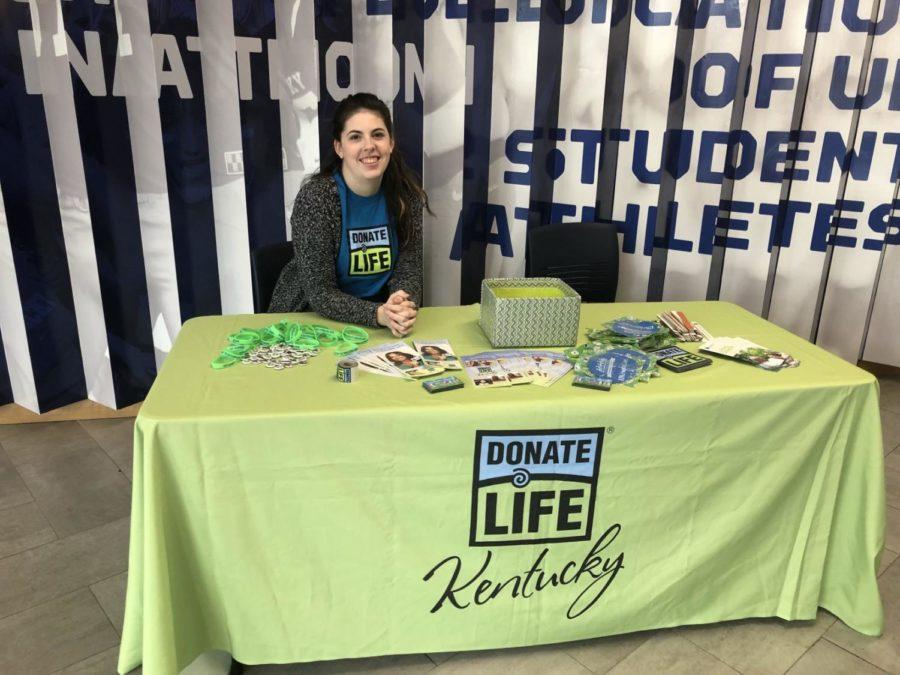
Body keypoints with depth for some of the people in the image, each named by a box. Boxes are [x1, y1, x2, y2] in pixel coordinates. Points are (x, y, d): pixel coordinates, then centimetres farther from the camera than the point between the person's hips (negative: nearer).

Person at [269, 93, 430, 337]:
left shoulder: (406, 194, -7)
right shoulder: (315, 198, -17)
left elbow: (408, 271, -5)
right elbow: (320, 293, -18)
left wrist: (403, 307, -26)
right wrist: (379, 314, -32)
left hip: (377, 321, 3)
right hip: (310, 319, -2)